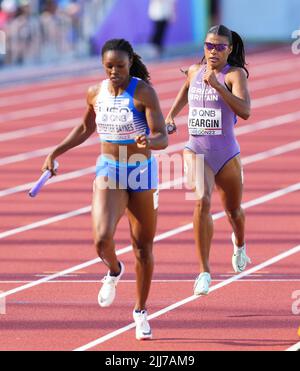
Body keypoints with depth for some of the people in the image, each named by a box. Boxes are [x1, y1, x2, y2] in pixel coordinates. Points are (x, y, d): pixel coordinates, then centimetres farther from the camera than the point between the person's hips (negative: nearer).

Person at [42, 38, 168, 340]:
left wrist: (149, 142, -41)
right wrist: (55, 153, 14)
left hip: (142, 172, -2)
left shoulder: (143, 92, -14)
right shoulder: (96, 94, -2)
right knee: (102, 239, -20)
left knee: (143, 247, 8)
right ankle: (114, 271, 16)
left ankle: (141, 311, 26)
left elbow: (163, 138, -19)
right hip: (108, 171, 2)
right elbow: (86, 129, 18)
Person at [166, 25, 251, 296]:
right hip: (196, 151, 1)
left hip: (226, 154, -1)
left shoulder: (235, 74, -11)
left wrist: (217, 85, -35)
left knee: (233, 210, 18)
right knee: (202, 202, -23)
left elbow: (245, 111, -28)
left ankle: (239, 245, 55)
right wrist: (172, 114, 19)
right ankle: (205, 272, -21)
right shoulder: (195, 71, 4)